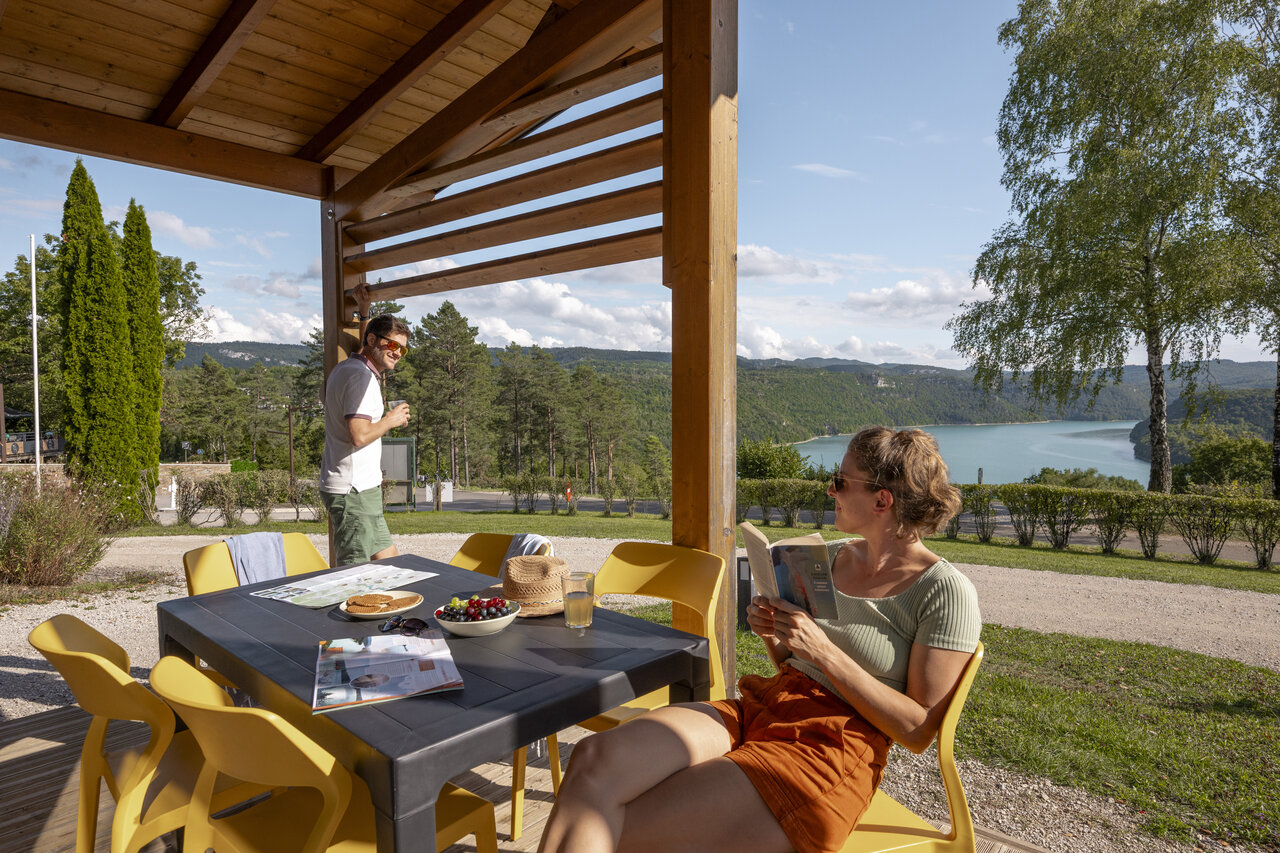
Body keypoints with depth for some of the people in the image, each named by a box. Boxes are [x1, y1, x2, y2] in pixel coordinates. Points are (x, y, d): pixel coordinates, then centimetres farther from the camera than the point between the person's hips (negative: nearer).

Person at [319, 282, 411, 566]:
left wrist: (364, 311, 35)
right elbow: (359, 435, -26)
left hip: (361, 488, 11)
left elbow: (363, 347, 42)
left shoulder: (349, 367, 16)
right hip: (353, 490, -11)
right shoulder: (361, 375, -16)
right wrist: (390, 420, -9)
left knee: (388, 561, 15)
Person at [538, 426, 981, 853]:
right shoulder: (842, 558, 15)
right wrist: (773, 636, 1)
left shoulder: (946, 591, -6)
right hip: (759, 707, 6)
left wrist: (824, 652, -17)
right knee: (595, 757, -22)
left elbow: (919, 732, -9)